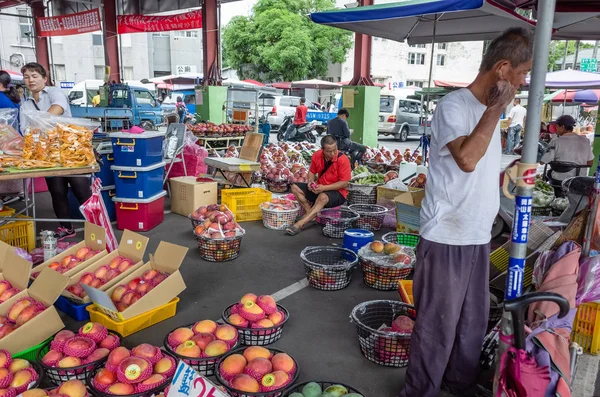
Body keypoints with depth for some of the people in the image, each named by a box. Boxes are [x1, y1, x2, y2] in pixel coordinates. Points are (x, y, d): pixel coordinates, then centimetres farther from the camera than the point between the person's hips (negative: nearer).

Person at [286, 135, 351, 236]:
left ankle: (300, 224, -42)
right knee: (295, 187, -7)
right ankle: (311, 213, -18)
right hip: (319, 188, 6)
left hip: (337, 192, -6)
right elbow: (312, 171, 10)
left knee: (323, 197, -39)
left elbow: (344, 183, -20)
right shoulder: (317, 155, -6)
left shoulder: (342, 159, -21)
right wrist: (311, 181, -14)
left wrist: (324, 188, -27)